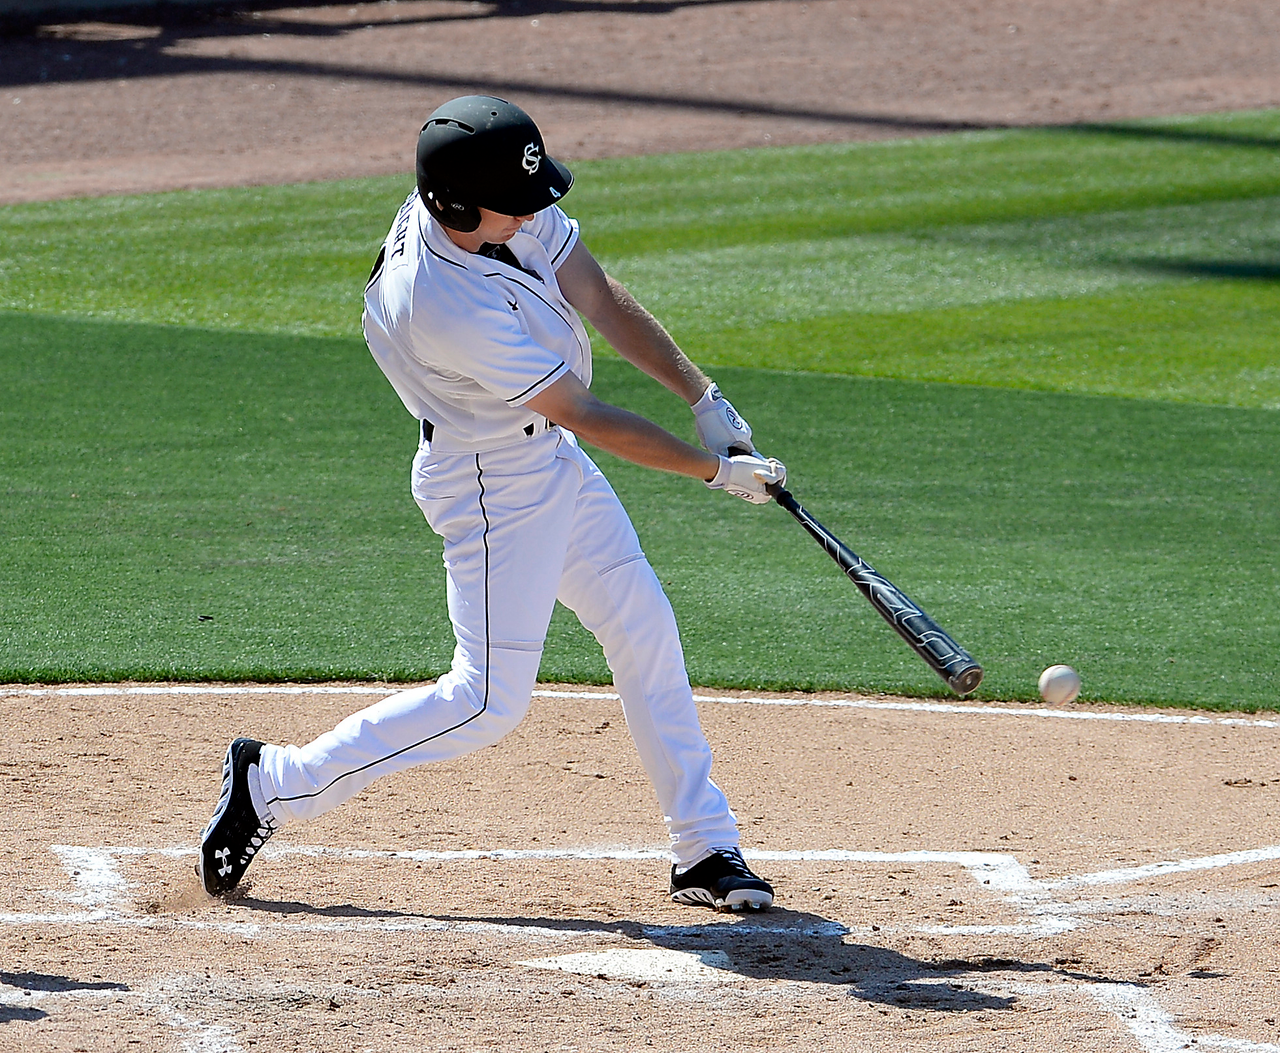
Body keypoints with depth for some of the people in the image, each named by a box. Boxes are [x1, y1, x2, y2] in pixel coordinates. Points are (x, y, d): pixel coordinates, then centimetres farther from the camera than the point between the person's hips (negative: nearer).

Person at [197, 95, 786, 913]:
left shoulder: (515, 210, -13)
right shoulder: (443, 303, -35)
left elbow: (601, 299, -2)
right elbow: (585, 415, -27)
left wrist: (704, 396, -9)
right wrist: (717, 471, -18)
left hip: (547, 453, 9)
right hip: (494, 484, -9)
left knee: (644, 631, 11)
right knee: (490, 699, -7)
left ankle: (705, 848, 20)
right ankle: (273, 787, 3)